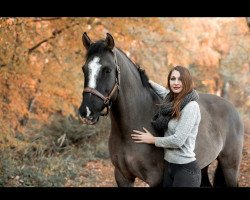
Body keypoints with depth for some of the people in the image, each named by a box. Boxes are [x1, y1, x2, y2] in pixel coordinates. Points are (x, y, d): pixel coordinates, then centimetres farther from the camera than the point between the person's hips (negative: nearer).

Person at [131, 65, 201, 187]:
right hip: (169, 166, 8)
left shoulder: (191, 106, -16)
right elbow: (165, 92, 34)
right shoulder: (171, 101, 7)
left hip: (185, 169, -8)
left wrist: (152, 140, -7)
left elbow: (178, 140, -20)